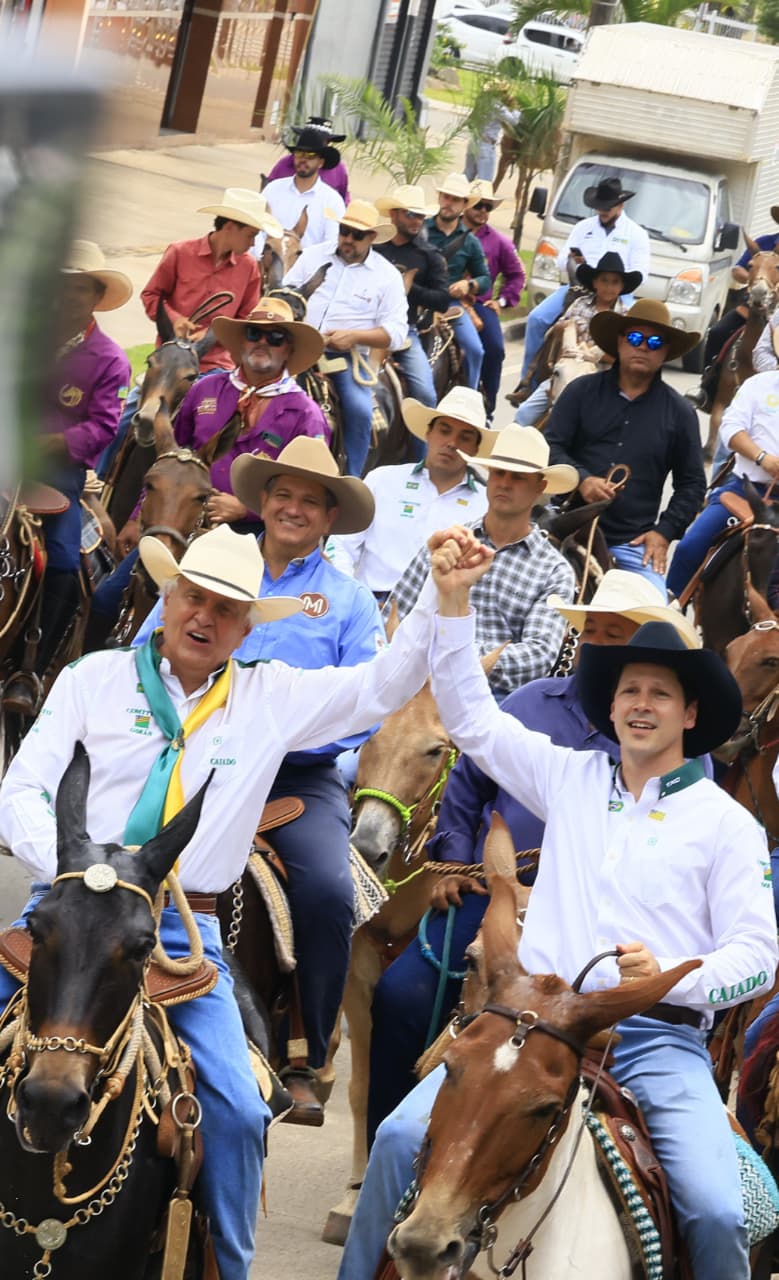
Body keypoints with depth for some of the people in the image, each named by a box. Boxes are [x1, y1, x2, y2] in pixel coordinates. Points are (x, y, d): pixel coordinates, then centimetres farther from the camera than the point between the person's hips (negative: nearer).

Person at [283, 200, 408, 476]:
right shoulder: (313, 256, 11)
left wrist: (354, 336, -15)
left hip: (348, 358, -1)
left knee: (360, 410, -25)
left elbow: (396, 332, 0)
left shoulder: (387, 276, 5)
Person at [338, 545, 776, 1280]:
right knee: (403, 1136, -18)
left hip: (658, 1036, -2)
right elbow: (471, 717, 18)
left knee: (717, 1212, -23)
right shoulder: (571, 779, 16)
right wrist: (454, 602, 8)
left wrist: (676, 976, -17)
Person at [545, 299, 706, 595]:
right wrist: (582, 480, -16)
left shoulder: (679, 412, 10)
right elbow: (550, 447, 3)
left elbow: (692, 484, 14)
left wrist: (664, 532, 2)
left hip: (632, 545, 0)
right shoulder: (582, 391, 9)